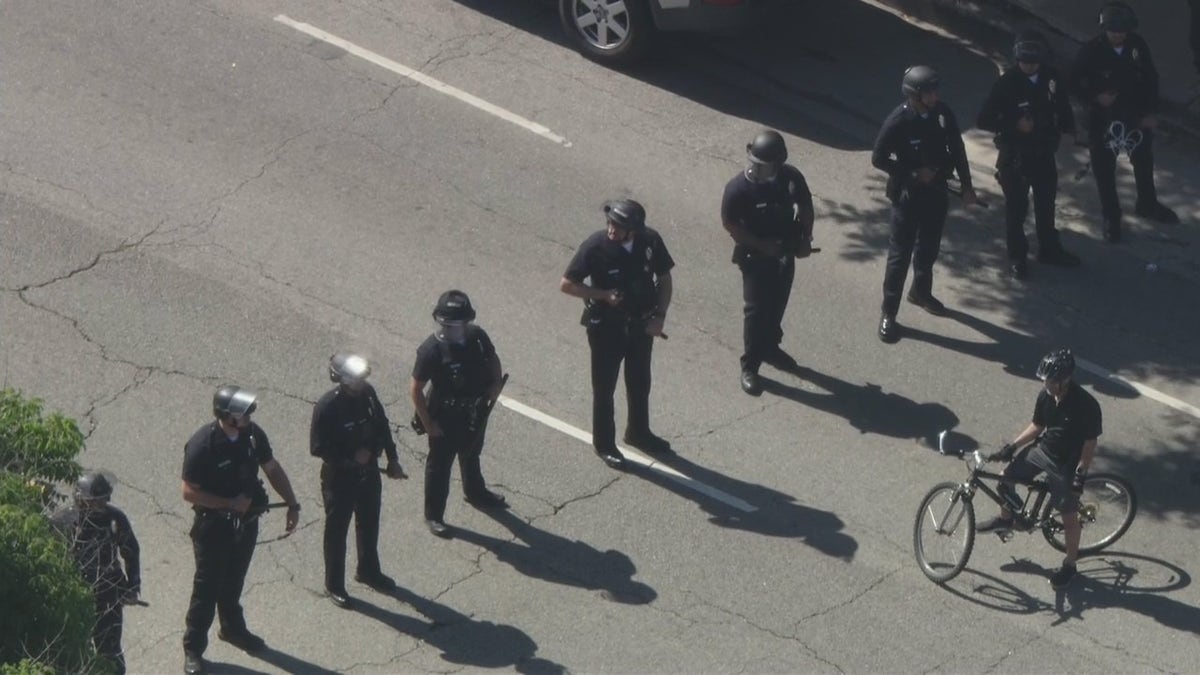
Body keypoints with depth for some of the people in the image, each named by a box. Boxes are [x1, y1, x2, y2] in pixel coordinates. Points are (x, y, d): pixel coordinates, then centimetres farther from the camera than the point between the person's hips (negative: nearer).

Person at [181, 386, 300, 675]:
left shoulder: (253, 434, -10)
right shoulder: (202, 445, -27)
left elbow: (272, 469, 4)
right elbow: (189, 492, -22)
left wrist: (292, 505, -1)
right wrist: (230, 504, -23)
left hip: (246, 522, 5)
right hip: (214, 526, -5)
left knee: (234, 580, 25)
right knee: (207, 587, 6)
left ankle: (232, 628, 47)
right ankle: (193, 648, 21)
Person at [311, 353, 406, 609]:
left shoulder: (367, 393, -10)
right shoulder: (327, 407, -27)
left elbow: (382, 425, 6)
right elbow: (317, 448, -22)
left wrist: (392, 458, 4)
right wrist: (351, 457, -23)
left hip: (369, 472, 6)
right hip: (340, 477, -6)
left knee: (369, 524, 24)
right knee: (337, 531, 11)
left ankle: (368, 571, 46)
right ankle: (334, 585, 28)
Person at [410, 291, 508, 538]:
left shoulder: (477, 337, -14)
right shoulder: (431, 350, -29)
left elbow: (493, 360, 7)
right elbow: (415, 388, -21)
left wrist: (495, 383, -11)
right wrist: (428, 422, -18)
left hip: (474, 412, 6)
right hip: (445, 418, -5)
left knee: (471, 455, 29)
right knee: (439, 465, 10)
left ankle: (476, 493, 54)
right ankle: (433, 516, 26)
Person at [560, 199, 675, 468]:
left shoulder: (650, 241, -14)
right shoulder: (595, 246, -24)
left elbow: (664, 278, 1)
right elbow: (566, 284, -17)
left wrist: (660, 316, -8)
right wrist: (604, 295, -24)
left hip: (641, 324, 4)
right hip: (606, 327, -4)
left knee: (640, 383, 21)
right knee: (605, 387, 11)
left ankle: (638, 432, 43)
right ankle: (604, 443, 29)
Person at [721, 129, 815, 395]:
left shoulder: (791, 177, -14)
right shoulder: (738, 188, -25)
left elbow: (805, 205, 2)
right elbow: (730, 223, -16)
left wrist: (805, 238, -5)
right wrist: (761, 245, -19)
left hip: (785, 251, 4)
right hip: (755, 256, -4)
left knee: (778, 303, 20)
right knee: (756, 309, 0)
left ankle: (770, 347, 43)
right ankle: (749, 367, 12)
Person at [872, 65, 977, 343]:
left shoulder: (943, 113, -9)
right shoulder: (898, 121, -23)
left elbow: (957, 149, 4)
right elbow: (878, 158, -16)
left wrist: (966, 185, 6)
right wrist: (913, 173, -19)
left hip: (937, 190, 5)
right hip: (907, 194, -5)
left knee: (929, 246, 22)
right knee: (900, 253, 1)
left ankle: (921, 292, 45)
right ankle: (888, 313, 10)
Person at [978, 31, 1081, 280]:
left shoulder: (1051, 76, -9)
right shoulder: (1007, 83, -21)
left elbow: (1062, 105, 9)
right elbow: (984, 120, -19)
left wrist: (1068, 128, -3)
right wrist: (1014, 125, -26)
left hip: (1044, 151, 4)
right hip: (1015, 155, -4)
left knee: (1046, 202, 20)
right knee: (1017, 207, 8)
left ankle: (1049, 250, 39)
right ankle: (1017, 257, 25)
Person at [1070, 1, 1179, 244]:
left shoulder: (1138, 46, -12)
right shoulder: (1091, 51, -20)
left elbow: (1151, 79, -1)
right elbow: (1075, 83, -10)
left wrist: (1150, 112, -3)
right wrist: (1095, 98, -27)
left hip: (1136, 115, 3)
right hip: (1102, 119, -3)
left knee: (1144, 162, 22)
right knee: (1104, 171, 9)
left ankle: (1147, 204, 47)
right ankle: (1111, 218, 27)